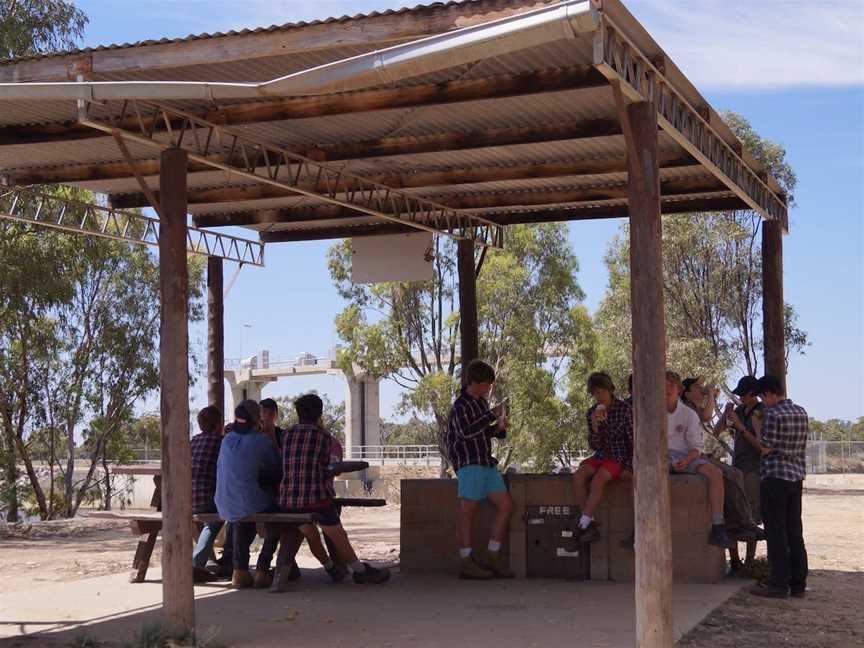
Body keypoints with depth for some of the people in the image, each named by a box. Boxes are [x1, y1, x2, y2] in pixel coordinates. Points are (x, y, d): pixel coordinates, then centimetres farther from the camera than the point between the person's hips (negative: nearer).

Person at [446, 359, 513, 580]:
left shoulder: (481, 403, 18)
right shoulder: (460, 406, -8)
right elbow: (466, 432, -22)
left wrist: (498, 428, 9)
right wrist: (492, 415, -19)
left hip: (486, 463, 9)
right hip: (469, 463, -8)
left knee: (505, 504, 1)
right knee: (468, 511, -8)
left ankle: (492, 558, 6)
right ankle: (466, 563, -5)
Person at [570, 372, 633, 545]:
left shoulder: (624, 409, -9)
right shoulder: (592, 413, 4)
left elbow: (634, 441, -5)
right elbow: (594, 446, 0)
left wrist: (629, 467, -12)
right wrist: (595, 425, -17)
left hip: (620, 456, -5)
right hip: (602, 455, 5)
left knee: (598, 479, -30)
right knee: (578, 476, -21)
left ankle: (582, 525, -23)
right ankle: (591, 526, -22)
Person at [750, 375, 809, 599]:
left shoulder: (772, 414, -14)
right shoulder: (801, 413, 10)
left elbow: (765, 448, -13)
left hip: (776, 476, -7)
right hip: (797, 476, 7)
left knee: (776, 533, -3)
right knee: (795, 532, 10)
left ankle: (779, 585, -2)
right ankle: (798, 584, 13)